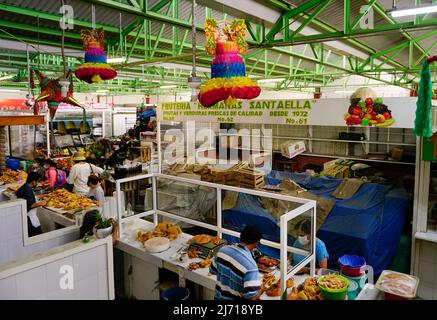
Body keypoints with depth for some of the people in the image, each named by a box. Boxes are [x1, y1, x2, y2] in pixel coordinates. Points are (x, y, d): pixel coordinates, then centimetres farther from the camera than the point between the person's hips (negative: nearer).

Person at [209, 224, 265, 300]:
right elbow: (252, 297, -30)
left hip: (219, 297, 5)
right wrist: (262, 289, -11)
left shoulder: (223, 250, -12)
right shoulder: (250, 265, -30)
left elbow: (212, 270, 5)